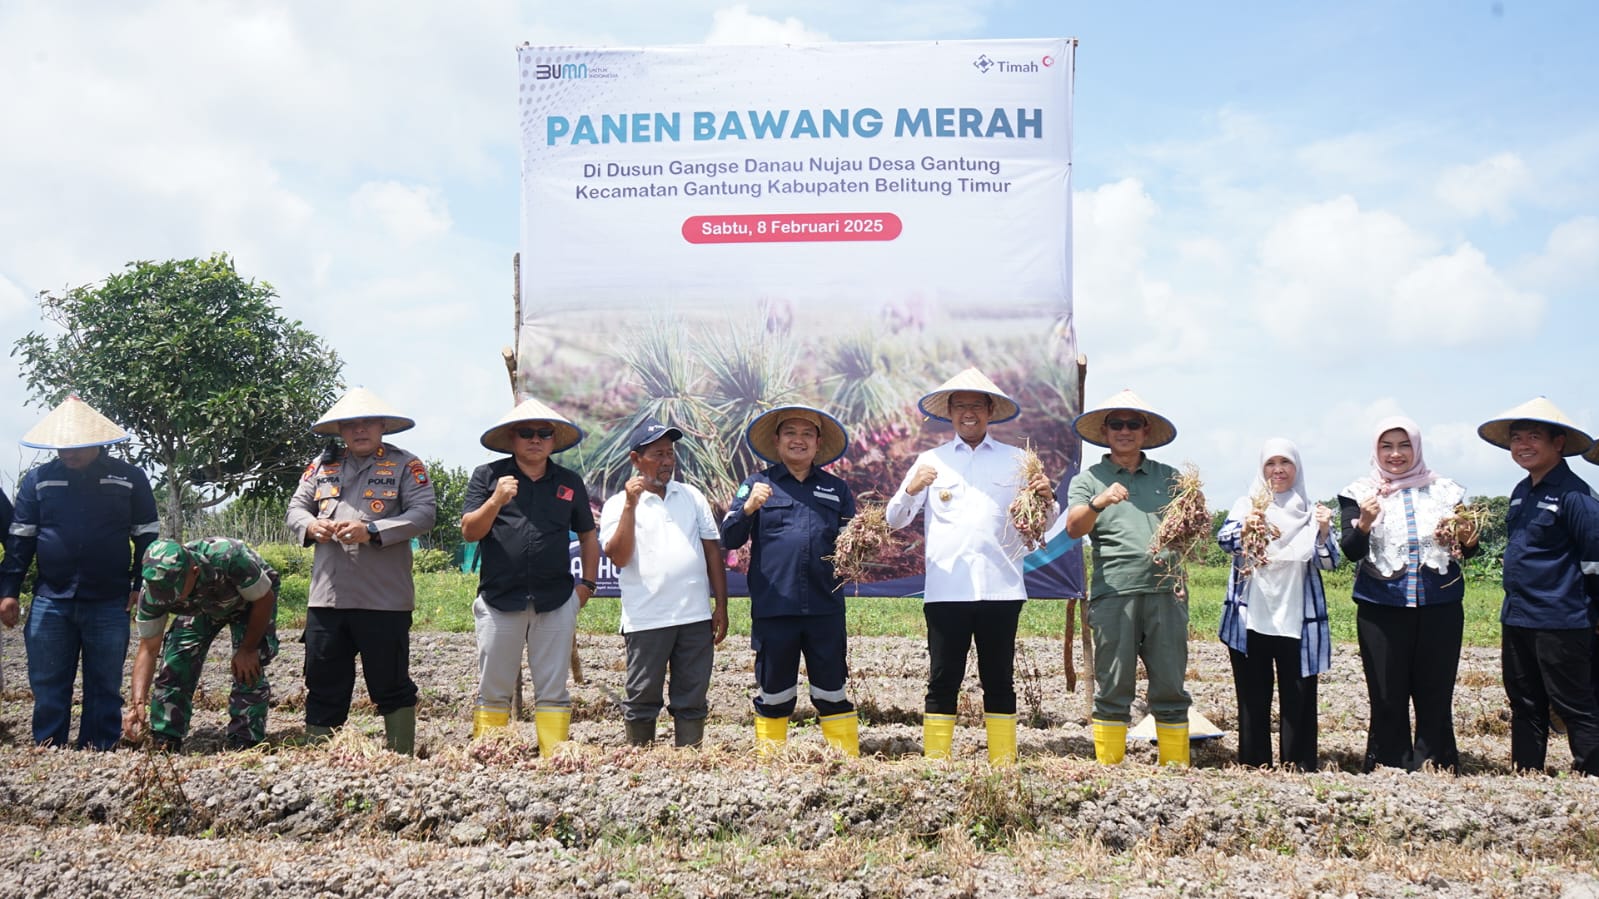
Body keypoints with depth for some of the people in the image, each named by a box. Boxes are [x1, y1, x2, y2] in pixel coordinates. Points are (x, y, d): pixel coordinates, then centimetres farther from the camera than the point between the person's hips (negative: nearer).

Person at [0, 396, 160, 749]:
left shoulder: (130, 478, 2)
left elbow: (146, 536, 5)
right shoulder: (38, 479, 5)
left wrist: (141, 586, -1)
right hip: (49, 602, 2)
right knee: (47, 687, 7)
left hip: (109, 604, -1)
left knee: (104, 689, 6)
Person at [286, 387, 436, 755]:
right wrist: (310, 526, -5)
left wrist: (373, 531, -19)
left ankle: (401, 757, 16)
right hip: (326, 597, 4)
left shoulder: (405, 465, 1)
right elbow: (296, 506, 18)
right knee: (324, 683, 11)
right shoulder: (322, 465, 15)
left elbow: (425, 513, -9)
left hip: (384, 599, -4)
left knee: (391, 684, 5)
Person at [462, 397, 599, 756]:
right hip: (499, 601, -1)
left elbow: (588, 536, 17)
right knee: (493, 692, 6)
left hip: (556, 602, 1)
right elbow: (469, 531, -2)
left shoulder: (570, 482, 11)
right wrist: (496, 500, -18)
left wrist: (587, 584, 7)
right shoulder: (488, 476, 5)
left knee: (553, 692, 5)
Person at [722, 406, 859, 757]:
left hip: (825, 608, 1)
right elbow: (730, 539, 0)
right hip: (772, 607, -1)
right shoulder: (757, 484, 8)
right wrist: (748, 507, -18)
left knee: (833, 693, 6)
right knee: (773, 693, 8)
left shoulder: (836, 488, 15)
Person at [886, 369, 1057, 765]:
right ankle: (934, 762, 9)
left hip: (1001, 587, 1)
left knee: (999, 680, 7)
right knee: (943, 680, 2)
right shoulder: (931, 460, 11)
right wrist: (911, 489, -13)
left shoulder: (1015, 460, 12)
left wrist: (1047, 501, -9)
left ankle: (1003, 762, 14)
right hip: (945, 588, 0)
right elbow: (894, 520, 7)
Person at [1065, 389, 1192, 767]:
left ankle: (1176, 770, 10)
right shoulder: (1088, 479, 12)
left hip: (1166, 592, 2)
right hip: (1113, 593, -2)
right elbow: (1074, 528, -5)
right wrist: (1099, 502, -24)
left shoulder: (1169, 477, 19)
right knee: (1113, 691, 0)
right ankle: (1108, 771, 5)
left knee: (1170, 689, 4)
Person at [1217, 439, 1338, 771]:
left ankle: (1299, 767, 8)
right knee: (1253, 698, 5)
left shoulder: (1311, 511, 9)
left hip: (1297, 620, 1)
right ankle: (1253, 766, 12)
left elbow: (1329, 563, -1)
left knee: (1298, 697, 1)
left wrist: (1323, 531, -20)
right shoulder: (1247, 504, 6)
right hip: (1250, 618, 0)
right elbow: (1225, 540, -12)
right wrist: (1245, 527, -34)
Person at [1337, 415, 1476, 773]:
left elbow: (1466, 547, 14)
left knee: (1435, 693, 4)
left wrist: (1468, 542, -9)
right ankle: (1389, 768, 12)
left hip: (1439, 607, 2)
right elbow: (1351, 551, -8)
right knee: (1387, 696, 2)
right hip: (1382, 609, -2)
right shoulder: (1360, 494, 2)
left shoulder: (1445, 490, 8)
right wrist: (1364, 523, -27)